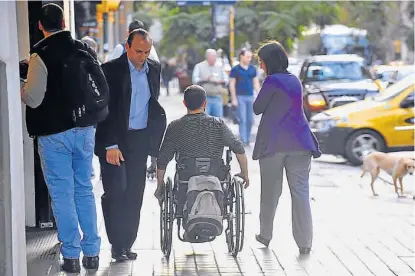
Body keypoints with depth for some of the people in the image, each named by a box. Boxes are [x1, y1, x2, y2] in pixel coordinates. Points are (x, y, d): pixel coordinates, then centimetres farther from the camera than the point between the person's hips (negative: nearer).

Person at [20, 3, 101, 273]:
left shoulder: (41, 56, -15)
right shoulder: (85, 50, 2)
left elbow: (33, 99, -14)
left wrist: (17, 89, 4)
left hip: (54, 134, -5)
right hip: (84, 129, 5)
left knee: (62, 194, 3)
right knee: (85, 190, 13)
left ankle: (71, 256, 5)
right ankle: (92, 252, 16)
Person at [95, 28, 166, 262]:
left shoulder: (154, 69, 8)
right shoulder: (111, 70, -9)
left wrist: (156, 126, 6)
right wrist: (111, 145, -17)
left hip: (140, 139, 5)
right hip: (115, 140, -5)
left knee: (134, 195, 6)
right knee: (116, 192, -8)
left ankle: (127, 244, 13)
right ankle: (117, 245, -1)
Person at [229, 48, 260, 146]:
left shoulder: (253, 69, 9)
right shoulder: (235, 69, -3)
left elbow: (256, 83, 15)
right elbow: (232, 84, -3)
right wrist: (234, 99, -8)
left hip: (250, 97, 4)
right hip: (240, 97, -4)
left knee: (250, 120, 6)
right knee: (242, 120, -7)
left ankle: (248, 139, 17)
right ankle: (243, 140, -6)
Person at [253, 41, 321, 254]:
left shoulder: (272, 81, -8)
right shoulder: (295, 81, 13)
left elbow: (257, 108, -2)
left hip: (273, 144, -5)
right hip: (299, 143, 5)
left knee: (270, 191, 9)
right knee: (300, 191, 0)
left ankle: (266, 235, 22)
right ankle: (304, 242, -7)